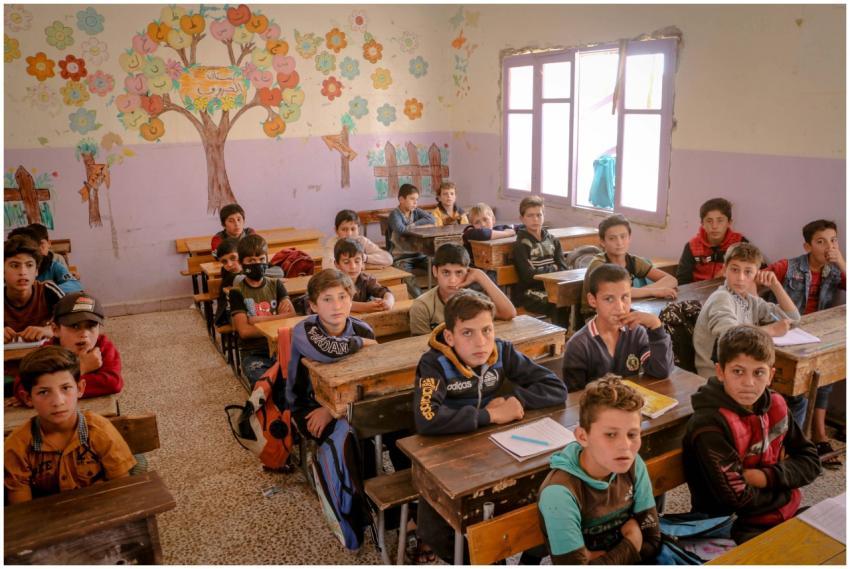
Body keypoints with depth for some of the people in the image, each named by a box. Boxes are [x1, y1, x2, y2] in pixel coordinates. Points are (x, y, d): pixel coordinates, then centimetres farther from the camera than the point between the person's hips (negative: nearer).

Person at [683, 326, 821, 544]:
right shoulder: (710, 426, -24)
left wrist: (767, 477, -13)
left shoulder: (775, 405, -1)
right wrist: (785, 485, -6)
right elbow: (738, 499, -22)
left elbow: (810, 461, 6)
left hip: (785, 512, 8)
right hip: (738, 527, -7)